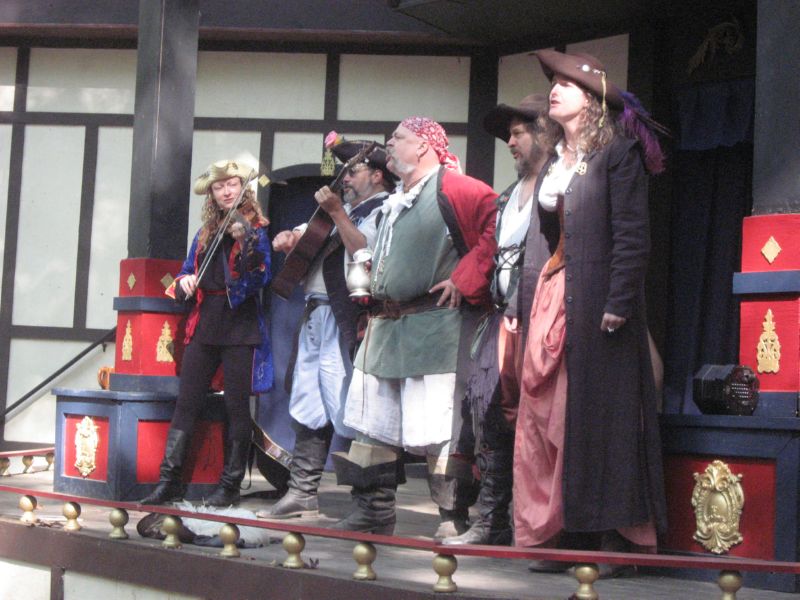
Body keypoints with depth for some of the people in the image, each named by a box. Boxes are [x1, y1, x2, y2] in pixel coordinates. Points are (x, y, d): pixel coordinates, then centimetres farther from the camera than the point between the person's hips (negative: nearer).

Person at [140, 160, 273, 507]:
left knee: (236, 406, 1)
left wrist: (246, 242, -24)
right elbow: (187, 271, 21)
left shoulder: (257, 230, 1)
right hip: (204, 325, 5)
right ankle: (169, 481, 3)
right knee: (186, 402, 0)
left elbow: (262, 277, -11)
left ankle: (230, 485, 8)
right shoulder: (205, 233, 16)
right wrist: (184, 282, -2)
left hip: (240, 326, -5)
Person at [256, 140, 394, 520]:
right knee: (308, 406, 10)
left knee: (343, 407, -11)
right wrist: (289, 237, 10)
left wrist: (336, 212, -22)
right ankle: (302, 493, 15)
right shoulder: (348, 207, 24)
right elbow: (305, 235, 31)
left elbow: (364, 252, -22)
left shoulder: (383, 210, -4)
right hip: (316, 313, 9)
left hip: (342, 317, -9)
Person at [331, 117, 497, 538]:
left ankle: (455, 520, 0)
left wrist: (464, 280, -17)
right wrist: (374, 305, 21)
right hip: (385, 329, 9)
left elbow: (496, 227, -18)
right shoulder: (396, 202, 21)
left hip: (431, 328, -9)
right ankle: (373, 512, 20)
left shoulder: (449, 188, -7)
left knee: (436, 431, -8)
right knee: (373, 423, 11)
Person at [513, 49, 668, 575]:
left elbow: (633, 235, -12)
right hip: (552, 300, 8)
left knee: (599, 416, -5)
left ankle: (612, 539, 2)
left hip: (597, 304, -7)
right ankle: (564, 535, 11)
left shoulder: (618, 151, -5)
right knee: (550, 415, 5)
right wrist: (526, 304, 11)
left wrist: (618, 304, -20)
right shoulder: (555, 161, 18)